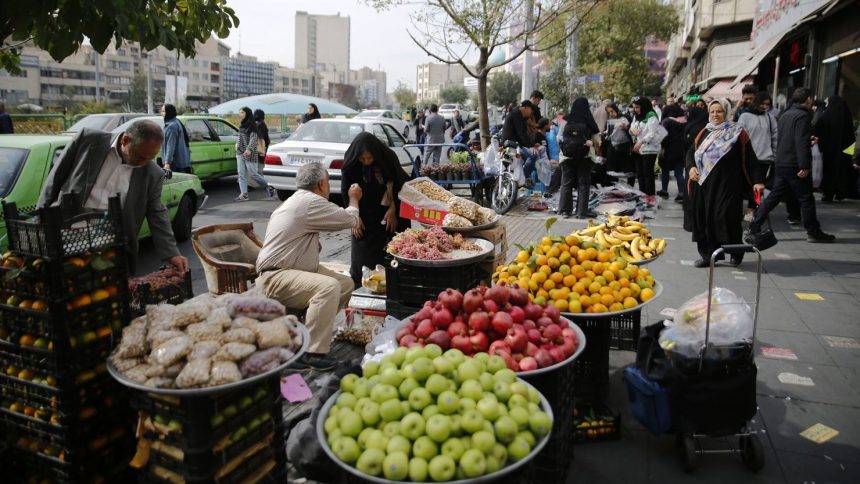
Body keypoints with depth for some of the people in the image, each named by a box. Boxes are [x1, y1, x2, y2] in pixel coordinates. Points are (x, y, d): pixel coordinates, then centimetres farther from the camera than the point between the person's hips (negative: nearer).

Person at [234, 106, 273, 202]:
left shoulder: (252, 125, -10)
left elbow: (254, 138, -20)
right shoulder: (242, 125, 15)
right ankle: (244, 195, 3)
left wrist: (249, 149, -32)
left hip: (250, 154, -8)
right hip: (240, 153, 8)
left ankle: (269, 187, 13)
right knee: (241, 174, 1)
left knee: (253, 174, -5)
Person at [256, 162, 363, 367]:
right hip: (275, 277, -11)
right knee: (329, 286, -33)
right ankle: (314, 353, -30)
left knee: (346, 283, 6)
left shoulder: (298, 200, 17)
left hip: (296, 269, 11)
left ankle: (312, 330, 14)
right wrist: (354, 199, 7)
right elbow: (350, 220, -10)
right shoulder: (310, 202, -17)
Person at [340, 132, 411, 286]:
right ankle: (358, 287, 12)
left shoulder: (388, 157, -15)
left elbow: (398, 185, -4)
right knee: (362, 253, 1)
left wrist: (393, 210, -6)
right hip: (363, 217, 0)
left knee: (386, 252, -2)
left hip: (386, 215, 0)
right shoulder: (351, 163, -14)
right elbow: (346, 192, -5)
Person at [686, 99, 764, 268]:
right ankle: (707, 255, 13)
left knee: (725, 217, -11)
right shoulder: (704, 132, 13)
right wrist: (691, 167, -2)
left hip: (727, 184, -5)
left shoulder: (737, 133, 0)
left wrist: (756, 181, -9)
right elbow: (691, 152, 19)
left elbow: (749, 159, -2)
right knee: (703, 218, 3)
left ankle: (736, 252, 10)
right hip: (704, 184, 5)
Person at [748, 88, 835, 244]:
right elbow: (802, 143, -20)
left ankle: (754, 228, 5)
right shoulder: (802, 115, -12)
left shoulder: (785, 115, 14)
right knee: (806, 199, 2)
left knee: (773, 197, 9)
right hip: (795, 165, -8)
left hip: (781, 164, 8)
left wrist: (809, 141, 34)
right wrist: (805, 166, -21)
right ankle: (813, 232, 11)